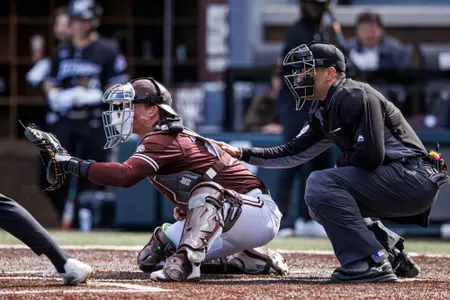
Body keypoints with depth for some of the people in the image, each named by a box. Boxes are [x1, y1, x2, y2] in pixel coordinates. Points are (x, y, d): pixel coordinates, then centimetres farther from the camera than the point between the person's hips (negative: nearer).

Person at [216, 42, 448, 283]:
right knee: (321, 201, 22)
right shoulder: (323, 112, 15)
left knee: (320, 183, -20)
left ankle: (371, 263, -22)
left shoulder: (355, 97, -14)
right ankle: (391, 252, 18)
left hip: (415, 178, -10)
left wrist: (343, 162, -3)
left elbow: (370, 156, -23)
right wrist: (242, 154, 14)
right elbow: (293, 154, 21)